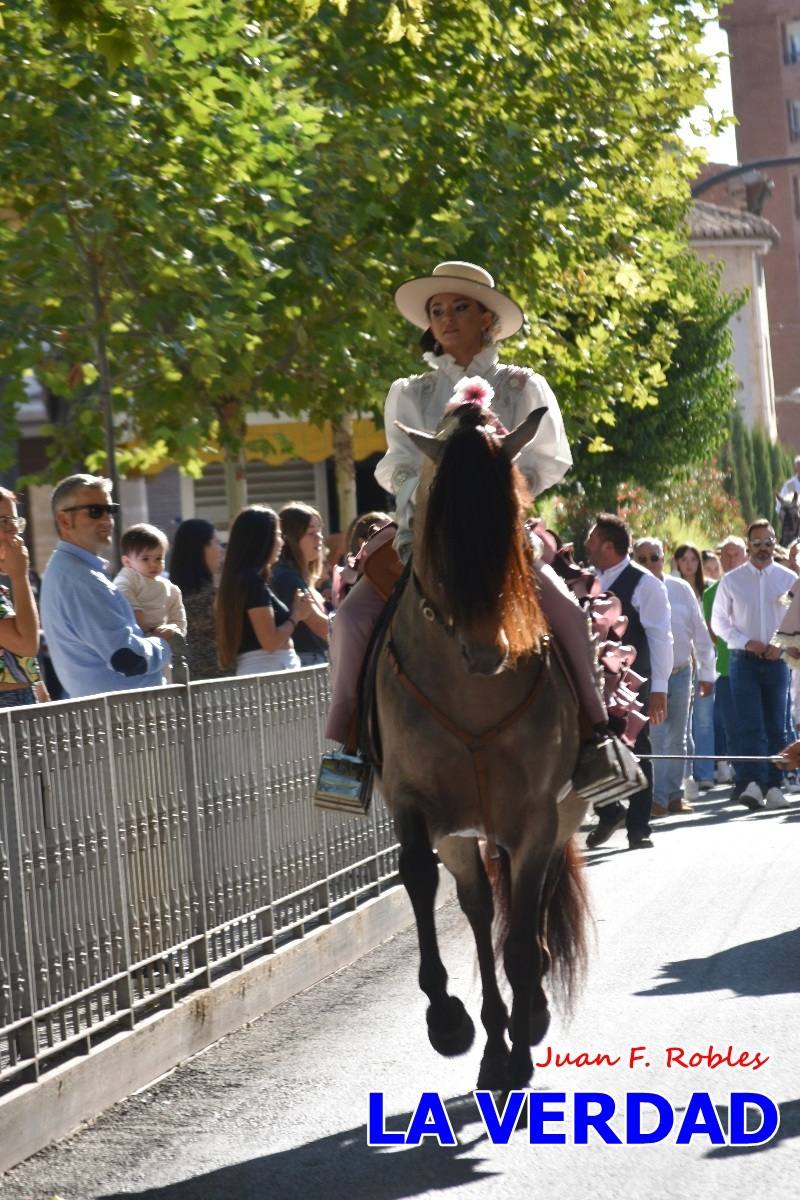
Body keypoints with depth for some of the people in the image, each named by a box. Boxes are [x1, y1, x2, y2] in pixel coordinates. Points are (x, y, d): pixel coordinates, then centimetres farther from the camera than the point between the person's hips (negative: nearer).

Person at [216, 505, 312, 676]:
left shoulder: (241, 579, 16)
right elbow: (271, 641, -17)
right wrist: (296, 616, -2)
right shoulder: (254, 581, -12)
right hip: (271, 670, -10)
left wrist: (294, 612, 13)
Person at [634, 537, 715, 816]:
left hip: (681, 671, 4)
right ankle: (658, 799, -6)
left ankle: (674, 795, 19)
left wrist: (706, 672, 6)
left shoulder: (681, 589, 2)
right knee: (657, 738, -9)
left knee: (677, 739, 10)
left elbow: (699, 632, 7)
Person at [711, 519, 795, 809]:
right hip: (744, 660, -2)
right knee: (749, 725, -13)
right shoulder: (731, 581, 3)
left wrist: (782, 646, -7)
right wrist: (746, 643, -9)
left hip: (776, 661, 2)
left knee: (776, 727, 5)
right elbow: (719, 620, 5)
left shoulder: (788, 579, 6)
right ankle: (751, 783, -23)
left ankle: (773, 786, 10)